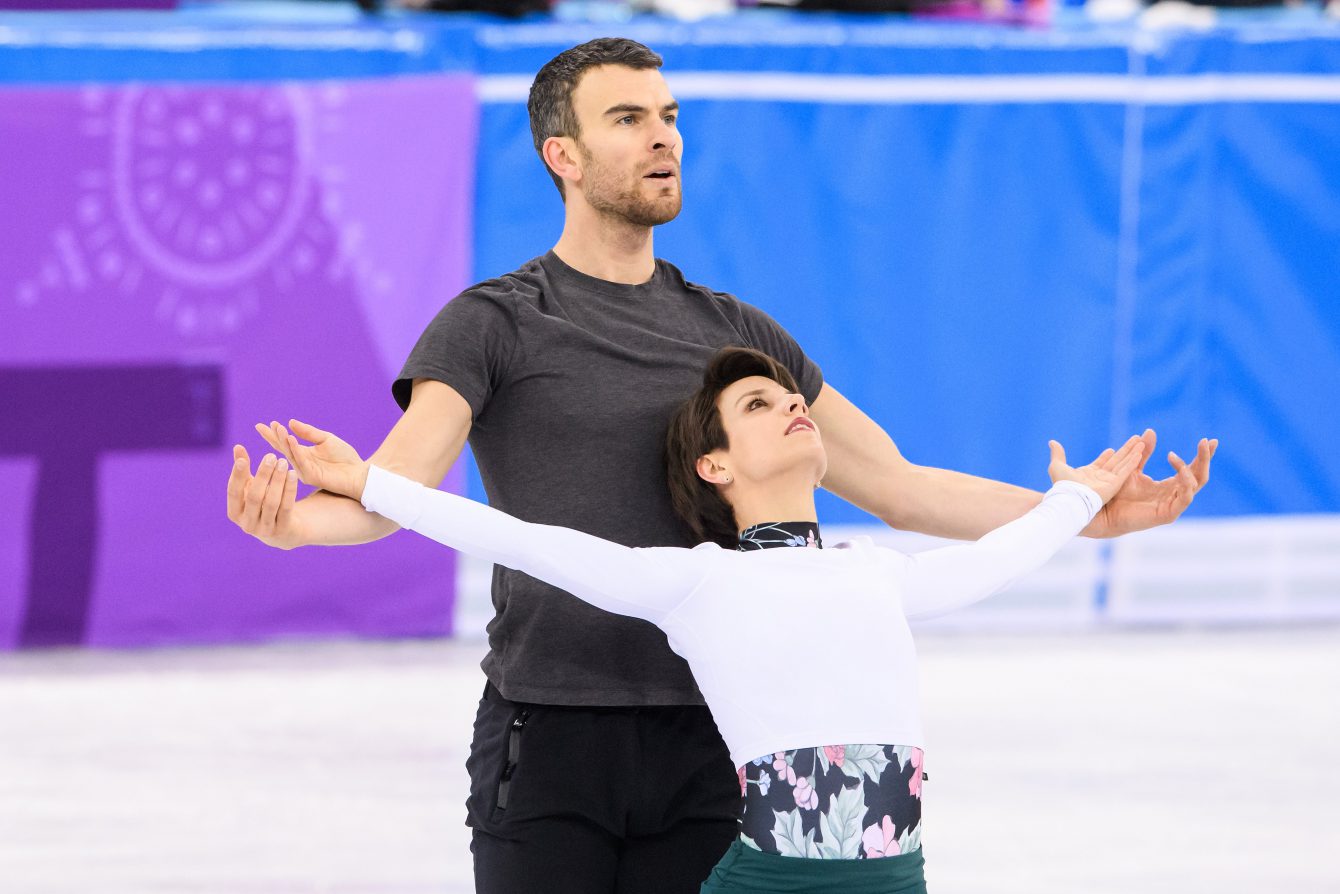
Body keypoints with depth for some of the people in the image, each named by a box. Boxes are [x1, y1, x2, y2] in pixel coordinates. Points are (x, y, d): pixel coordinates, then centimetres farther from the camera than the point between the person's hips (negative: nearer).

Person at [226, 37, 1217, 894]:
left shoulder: (736, 334, 14)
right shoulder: (494, 325, 0)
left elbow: (896, 484, 15)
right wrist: (292, 521, -38)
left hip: (700, 758, 4)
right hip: (546, 743, -3)